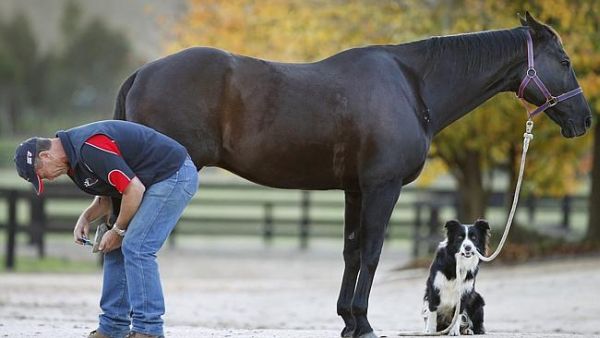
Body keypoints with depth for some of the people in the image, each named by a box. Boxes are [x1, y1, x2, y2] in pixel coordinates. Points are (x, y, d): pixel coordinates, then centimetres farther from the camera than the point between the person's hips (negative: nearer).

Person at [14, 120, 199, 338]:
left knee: (136, 247, -16)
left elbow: (134, 189, -25)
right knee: (117, 249, 11)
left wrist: (118, 231, -12)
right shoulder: (73, 157, 8)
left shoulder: (89, 149, -25)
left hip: (175, 174, -11)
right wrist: (86, 218, 0)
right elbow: (108, 195, 18)